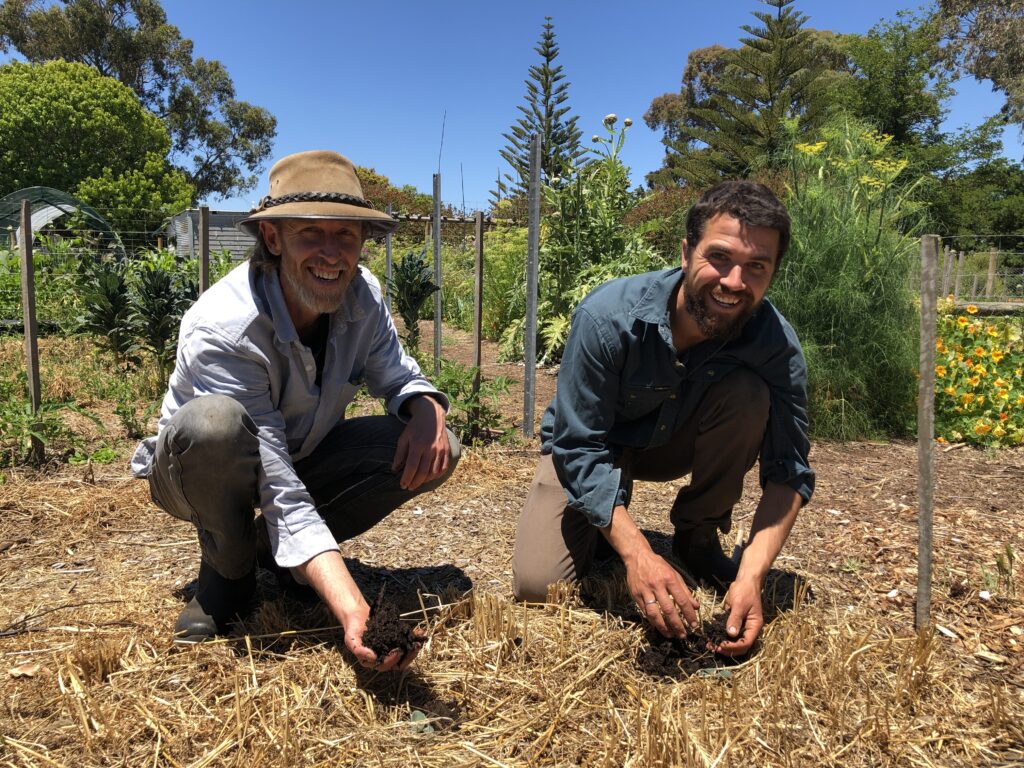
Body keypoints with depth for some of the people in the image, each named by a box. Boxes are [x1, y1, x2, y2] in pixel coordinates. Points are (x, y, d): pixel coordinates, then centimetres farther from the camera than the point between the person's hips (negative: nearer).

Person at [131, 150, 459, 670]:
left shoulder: (362, 295, -17)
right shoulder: (221, 329, -34)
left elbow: (401, 378, -4)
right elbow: (282, 497, -37)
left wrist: (427, 410, -30)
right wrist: (351, 608, -49)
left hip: (303, 455, 5)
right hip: (205, 470, -5)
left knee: (434, 452, -17)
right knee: (214, 422, -39)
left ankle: (276, 551, 2)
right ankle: (229, 570, -9)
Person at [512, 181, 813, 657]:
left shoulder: (777, 344, -26)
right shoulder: (607, 317, -34)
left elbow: (789, 470, -22)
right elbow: (580, 449, -30)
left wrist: (752, 574, -36)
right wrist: (637, 554, -40)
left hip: (679, 442, 3)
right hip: (592, 445, -2)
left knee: (748, 393, -29)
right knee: (538, 584, -19)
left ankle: (697, 536, -6)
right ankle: (611, 525, 14)